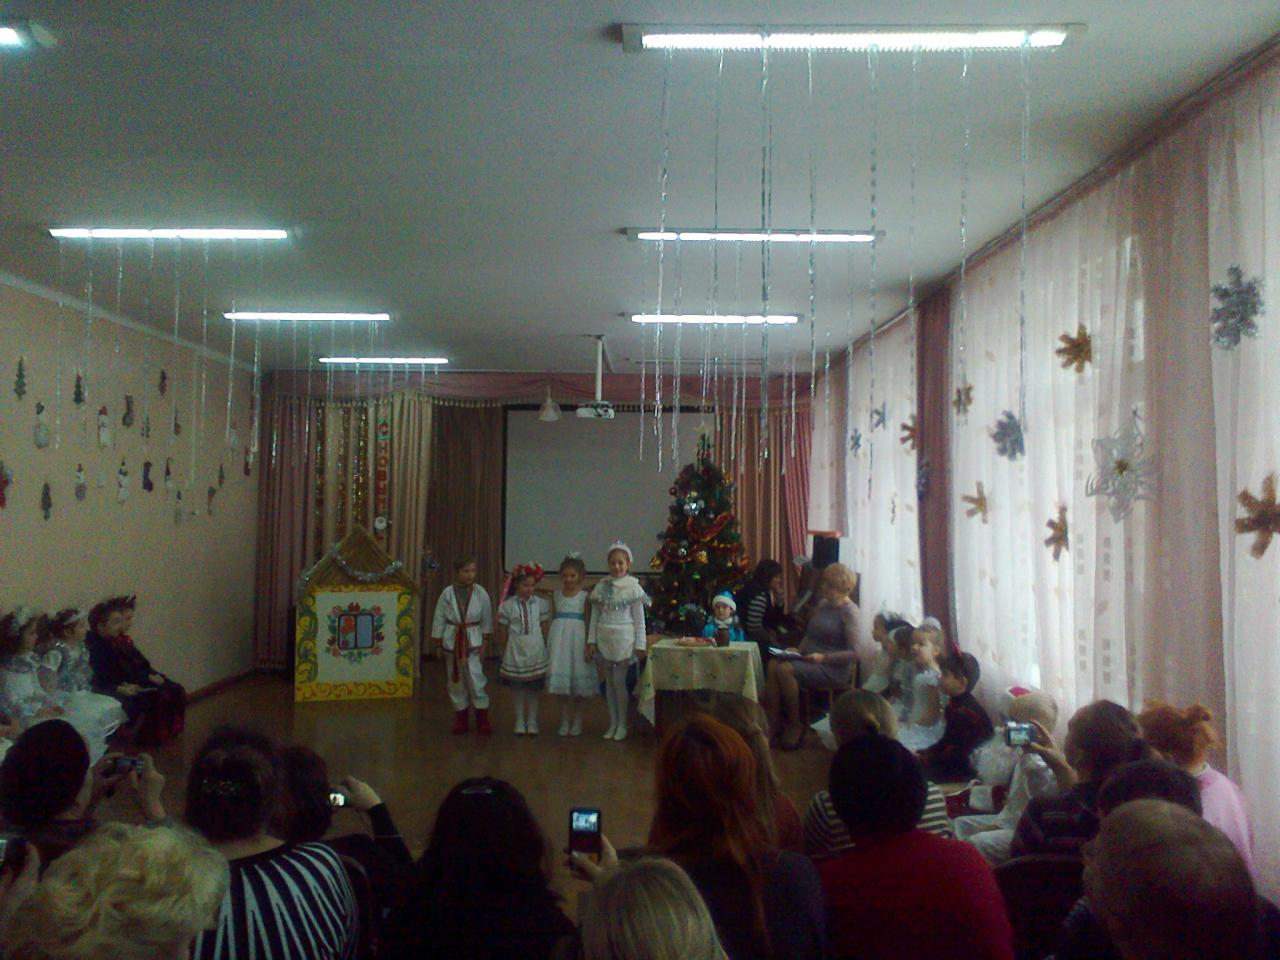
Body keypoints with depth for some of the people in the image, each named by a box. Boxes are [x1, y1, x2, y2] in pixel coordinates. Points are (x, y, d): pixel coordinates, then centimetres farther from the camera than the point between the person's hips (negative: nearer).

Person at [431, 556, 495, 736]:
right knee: (455, 681, 9)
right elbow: (439, 618, 1)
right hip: (452, 640, 1)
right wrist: (438, 643, 2)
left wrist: (484, 642, 2)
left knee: (475, 678, -8)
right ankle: (461, 718, 23)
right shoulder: (448, 593, -5)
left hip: (473, 641, -1)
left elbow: (486, 619, 3)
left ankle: (482, 720, 3)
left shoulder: (481, 593, -5)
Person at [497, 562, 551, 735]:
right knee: (517, 688, 8)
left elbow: (544, 629, 5)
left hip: (535, 651, 1)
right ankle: (520, 721, 22)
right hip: (515, 652, 0)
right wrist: (505, 652, 4)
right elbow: (502, 632, 1)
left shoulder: (541, 604, -2)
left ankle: (532, 721, 20)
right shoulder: (507, 606, -5)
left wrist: (545, 648, 6)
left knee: (534, 688, 7)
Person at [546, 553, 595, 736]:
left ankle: (577, 721, 17)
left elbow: (588, 622, -3)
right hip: (559, 637, 3)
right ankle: (564, 720, 15)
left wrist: (588, 644, -9)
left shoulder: (585, 596, -2)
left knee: (579, 678, 3)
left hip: (577, 638, -2)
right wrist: (549, 642, 5)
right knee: (560, 678, 3)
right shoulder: (556, 595, 7)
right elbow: (552, 619, 9)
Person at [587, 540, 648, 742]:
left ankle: (622, 724, 9)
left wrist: (640, 644, -5)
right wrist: (591, 641, 3)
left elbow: (639, 619, -3)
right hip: (605, 639, 4)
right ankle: (612, 723, 19)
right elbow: (594, 616, 7)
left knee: (619, 681, -4)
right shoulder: (601, 587, 4)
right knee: (609, 682, 9)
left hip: (623, 639, -3)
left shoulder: (633, 587, -4)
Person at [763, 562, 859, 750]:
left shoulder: (849, 611, -9)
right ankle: (772, 724, -21)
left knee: (785, 670, -29)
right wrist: (798, 650, 3)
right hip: (810, 660, 7)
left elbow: (853, 652, -15)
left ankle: (795, 725, -13)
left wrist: (823, 657, -22)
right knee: (773, 664, -20)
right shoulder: (823, 604, 14)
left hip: (833, 668, -7)